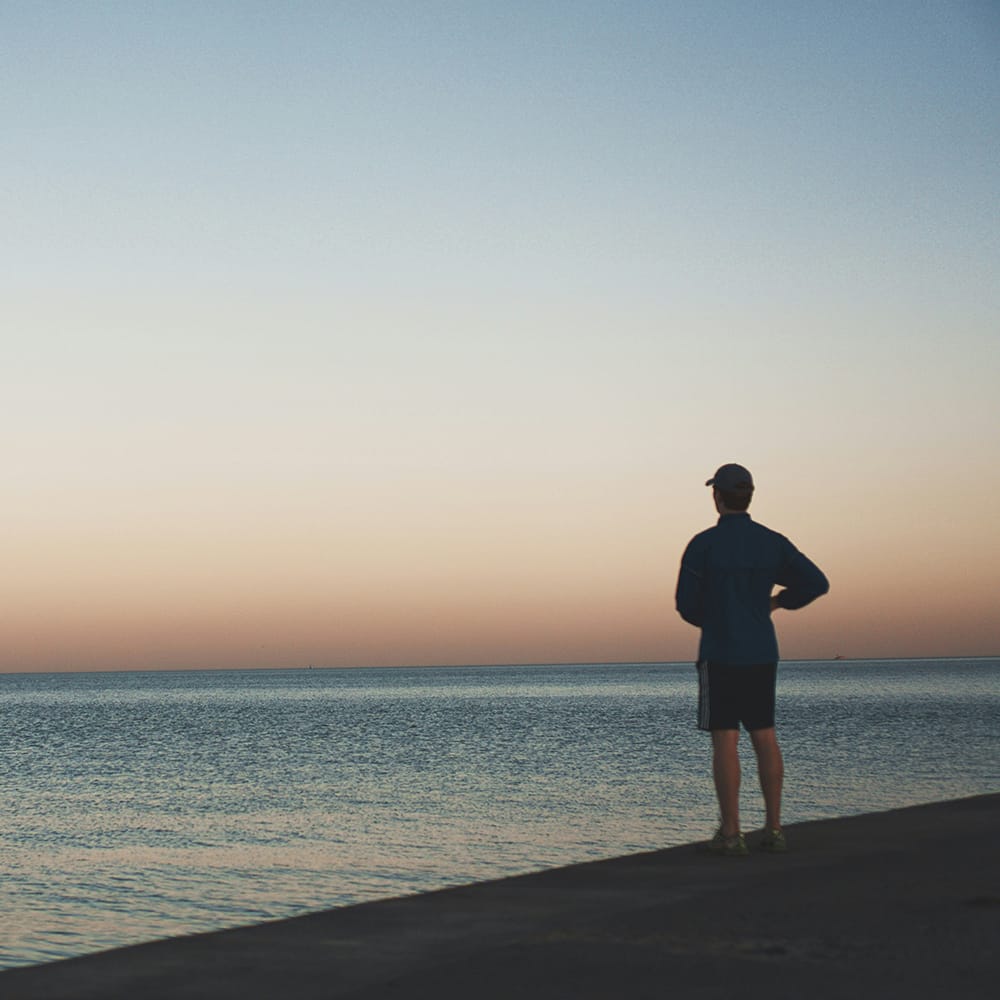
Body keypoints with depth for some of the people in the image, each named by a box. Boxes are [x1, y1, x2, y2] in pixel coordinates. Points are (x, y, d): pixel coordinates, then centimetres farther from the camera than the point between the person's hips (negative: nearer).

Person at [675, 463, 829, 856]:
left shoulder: (702, 545, -10)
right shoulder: (772, 543, 2)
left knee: (724, 741, -3)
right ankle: (773, 829, 9)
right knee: (764, 738, 10)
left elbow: (687, 605, -6)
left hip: (720, 654, -4)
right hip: (762, 653, 4)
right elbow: (817, 583, -1)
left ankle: (731, 834, -4)